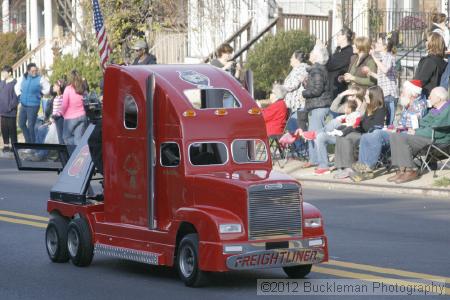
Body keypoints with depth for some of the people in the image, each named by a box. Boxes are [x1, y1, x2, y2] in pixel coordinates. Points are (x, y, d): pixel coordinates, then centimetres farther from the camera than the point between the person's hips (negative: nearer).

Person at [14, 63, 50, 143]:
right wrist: (19, 94, 9)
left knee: (30, 126, -4)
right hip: (23, 105, 5)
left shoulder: (40, 79, -8)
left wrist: (39, 94, 2)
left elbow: (48, 89, -2)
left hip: (33, 106, -5)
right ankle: (28, 141, 28)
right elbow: (17, 86, 21)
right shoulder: (23, 78, 4)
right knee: (21, 124, 12)